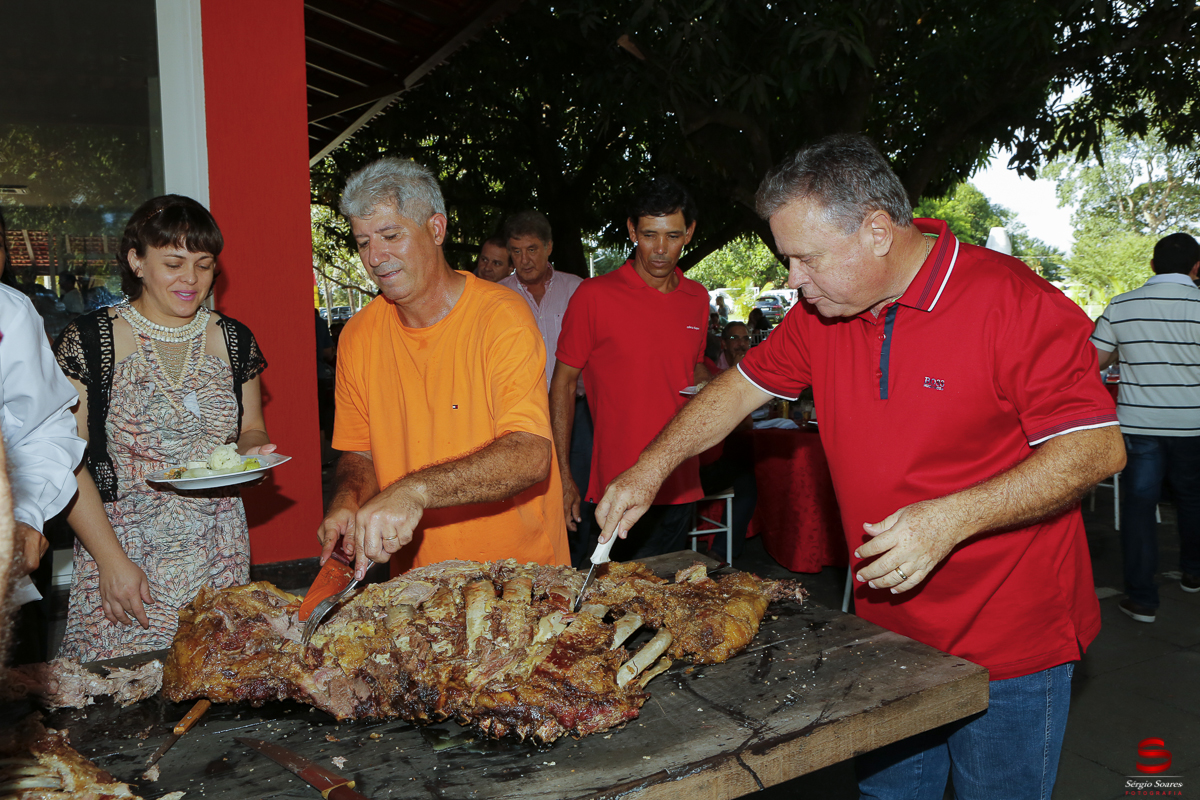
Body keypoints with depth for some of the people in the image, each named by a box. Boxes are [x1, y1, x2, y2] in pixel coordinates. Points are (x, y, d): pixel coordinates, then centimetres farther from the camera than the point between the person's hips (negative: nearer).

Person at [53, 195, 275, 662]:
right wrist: (112, 561, -12)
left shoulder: (234, 340, 6)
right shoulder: (89, 342, -4)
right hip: (122, 545, -3)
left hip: (218, 553, 3)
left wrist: (251, 450, -6)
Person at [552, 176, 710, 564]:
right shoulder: (594, 295, -7)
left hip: (680, 488, 5)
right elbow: (563, 382, -3)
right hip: (615, 489, -5)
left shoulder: (697, 298, 9)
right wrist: (561, 474, -8)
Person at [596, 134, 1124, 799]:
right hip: (885, 629, 5)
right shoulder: (824, 309, 0)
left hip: (1008, 648, -5)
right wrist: (651, 469, 2)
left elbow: (1098, 447, -19)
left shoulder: (1015, 303, -19)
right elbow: (741, 387, 10)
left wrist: (952, 517, -27)